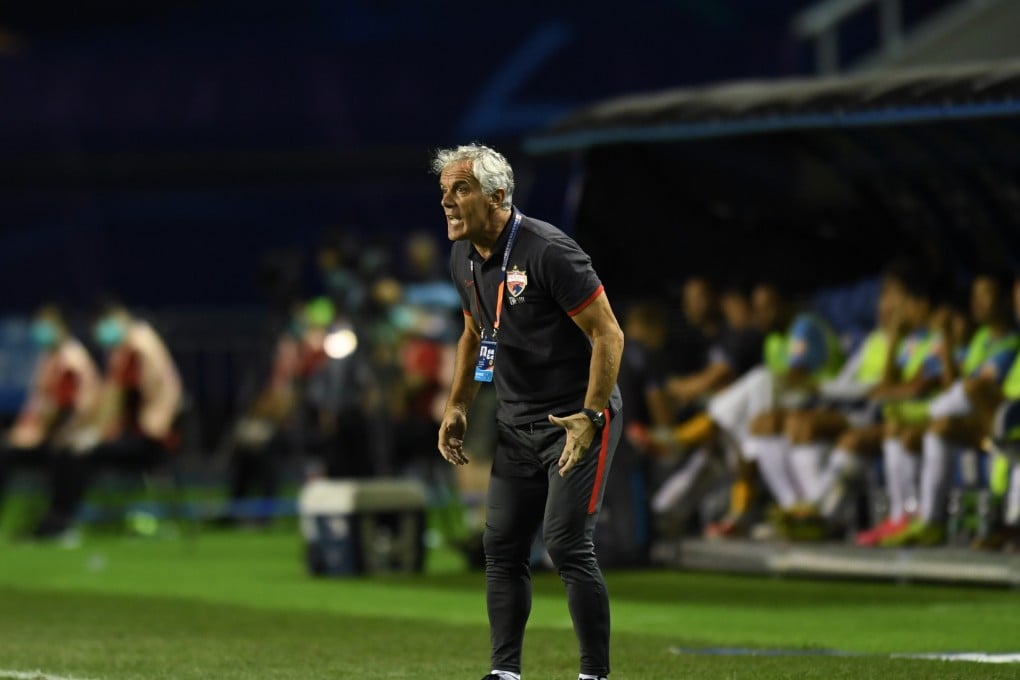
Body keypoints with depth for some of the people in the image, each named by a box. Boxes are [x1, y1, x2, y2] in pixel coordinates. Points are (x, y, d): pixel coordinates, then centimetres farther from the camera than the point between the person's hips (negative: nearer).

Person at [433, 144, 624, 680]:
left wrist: (590, 417, -24)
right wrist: (457, 406, 15)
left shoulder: (547, 251, -21)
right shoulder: (464, 258, 4)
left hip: (577, 418, -8)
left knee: (567, 545, -13)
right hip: (516, 423, 8)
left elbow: (608, 335, -19)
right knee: (502, 546, 5)